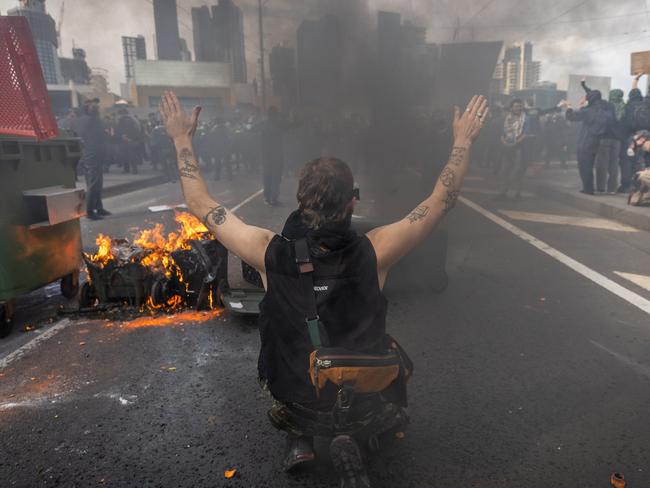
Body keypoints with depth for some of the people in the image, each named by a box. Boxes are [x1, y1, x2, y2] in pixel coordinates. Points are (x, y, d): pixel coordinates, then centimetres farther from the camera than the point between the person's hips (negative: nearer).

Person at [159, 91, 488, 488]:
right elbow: (442, 201, -14)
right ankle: (352, 436, 9)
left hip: (293, 391, 2)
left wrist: (183, 139, -1)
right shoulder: (373, 253, -27)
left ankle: (299, 440, 22)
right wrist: (464, 141, 0)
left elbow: (202, 205, -11)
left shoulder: (271, 253, -26)